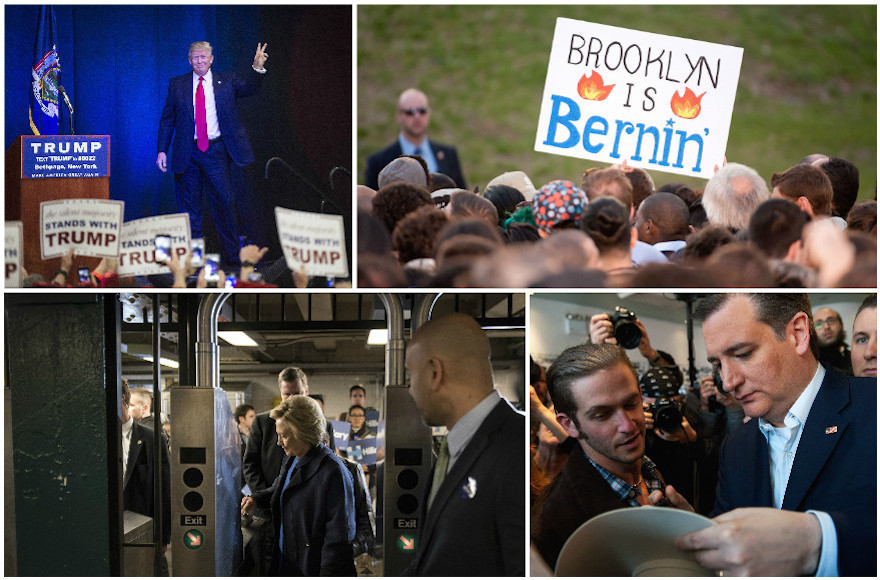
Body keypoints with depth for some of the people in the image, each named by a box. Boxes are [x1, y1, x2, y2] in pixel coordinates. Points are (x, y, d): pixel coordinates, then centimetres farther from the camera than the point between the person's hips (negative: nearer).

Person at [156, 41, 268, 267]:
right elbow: (167, 120, 9)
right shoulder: (177, 85, 8)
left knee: (224, 201, -5)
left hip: (216, 151, -1)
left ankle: (233, 256, 2)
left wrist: (258, 69, -26)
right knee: (189, 206, 6)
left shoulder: (226, 81, 7)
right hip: (187, 152, 1)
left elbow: (248, 88, -8)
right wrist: (162, 150, 3)